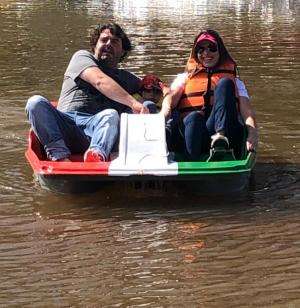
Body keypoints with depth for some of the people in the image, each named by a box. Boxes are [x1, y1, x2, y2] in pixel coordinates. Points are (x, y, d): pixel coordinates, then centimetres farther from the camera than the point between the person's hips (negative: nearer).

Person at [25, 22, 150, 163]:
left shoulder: (126, 79, 34)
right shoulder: (82, 56, 19)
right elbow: (99, 81, 0)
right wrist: (132, 102, -13)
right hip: (66, 123, -1)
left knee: (111, 115, -32)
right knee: (36, 102, -27)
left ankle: (97, 154, -60)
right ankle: (59, 155, -45)